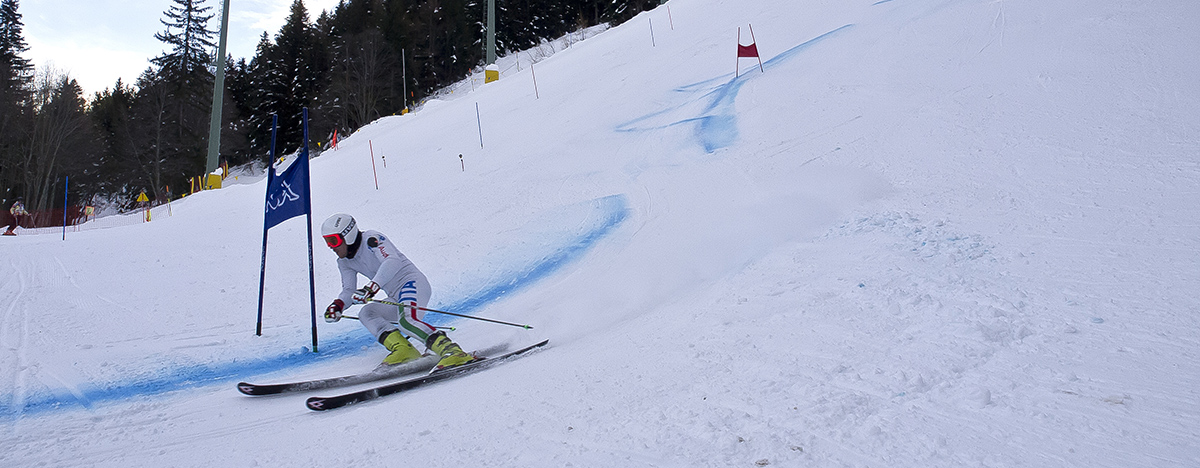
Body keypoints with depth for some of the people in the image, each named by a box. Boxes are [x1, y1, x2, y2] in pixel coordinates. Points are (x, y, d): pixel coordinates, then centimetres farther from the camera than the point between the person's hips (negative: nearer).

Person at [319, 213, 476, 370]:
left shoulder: (371, 239, -12)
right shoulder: (344, 263, 13)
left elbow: (392, 261, -28)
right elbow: (349, 291, 8)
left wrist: (372, 287, -41)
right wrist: (337, 305, -15)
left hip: (412, 281, -8)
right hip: (396, 298, 8)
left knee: (407, 319, -33)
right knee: (365, 313, -15)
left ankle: (451, 351, -42)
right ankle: (403, 350, -24)